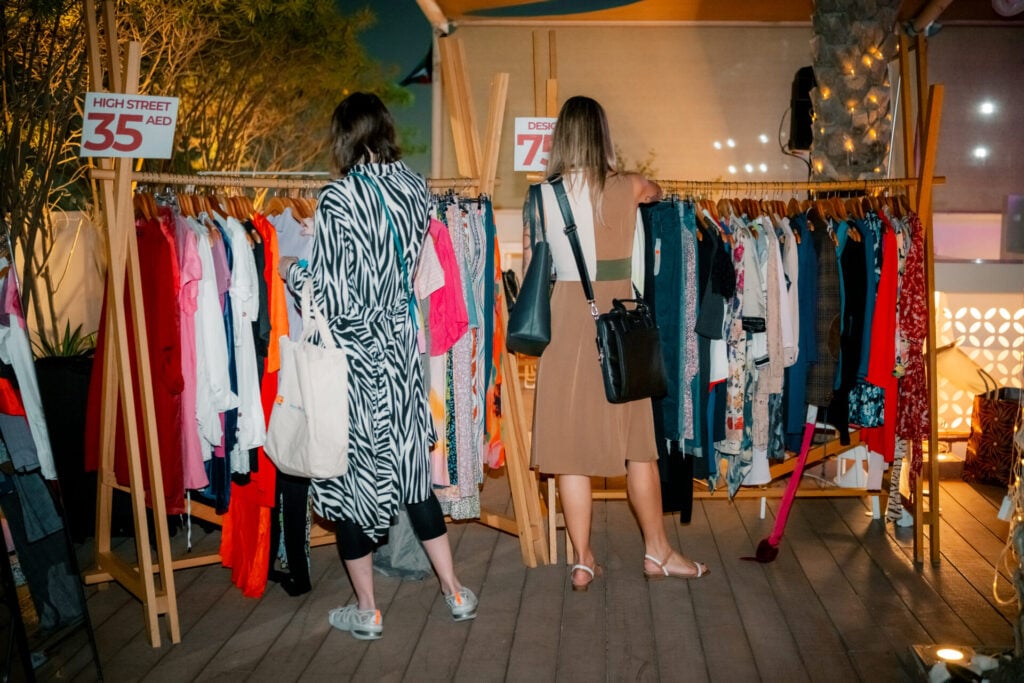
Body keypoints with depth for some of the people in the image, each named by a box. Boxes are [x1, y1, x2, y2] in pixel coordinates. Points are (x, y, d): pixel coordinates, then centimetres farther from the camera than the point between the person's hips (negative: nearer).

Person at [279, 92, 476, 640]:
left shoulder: (339, 198, -15)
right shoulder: (415, 187, 1)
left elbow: (334, 297, -17)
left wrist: (292, 272, 0)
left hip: (354, 352, -5)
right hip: (401, 348, 6)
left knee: (351, 469, 8)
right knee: (407, 463, 17)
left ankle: (366, 610, 21)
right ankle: (454, 591, 25)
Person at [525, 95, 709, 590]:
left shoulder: (541, 197, -3)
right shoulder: (628, 188, -1)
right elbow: (658, 192, 24)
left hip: (565, 321, 0)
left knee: (570, 443, 6)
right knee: (637, 442, 11)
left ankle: (582, 562, 14)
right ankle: (657, 552, 23)